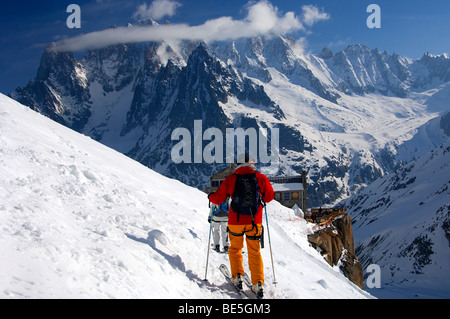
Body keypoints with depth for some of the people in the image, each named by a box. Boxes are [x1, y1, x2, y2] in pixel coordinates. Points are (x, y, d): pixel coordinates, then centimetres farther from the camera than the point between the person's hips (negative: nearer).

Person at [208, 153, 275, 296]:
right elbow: (269, 196, 11)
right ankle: (258, 283, 0)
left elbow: (218, 198, 5)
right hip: (254, 221, 1)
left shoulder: (231, 179, -2)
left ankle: (237, 277, 11)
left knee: (235, 249, 20)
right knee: (254, 252, 9)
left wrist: (210, 196, 26)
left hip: (235, 221, 0)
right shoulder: (261, 178, -1)